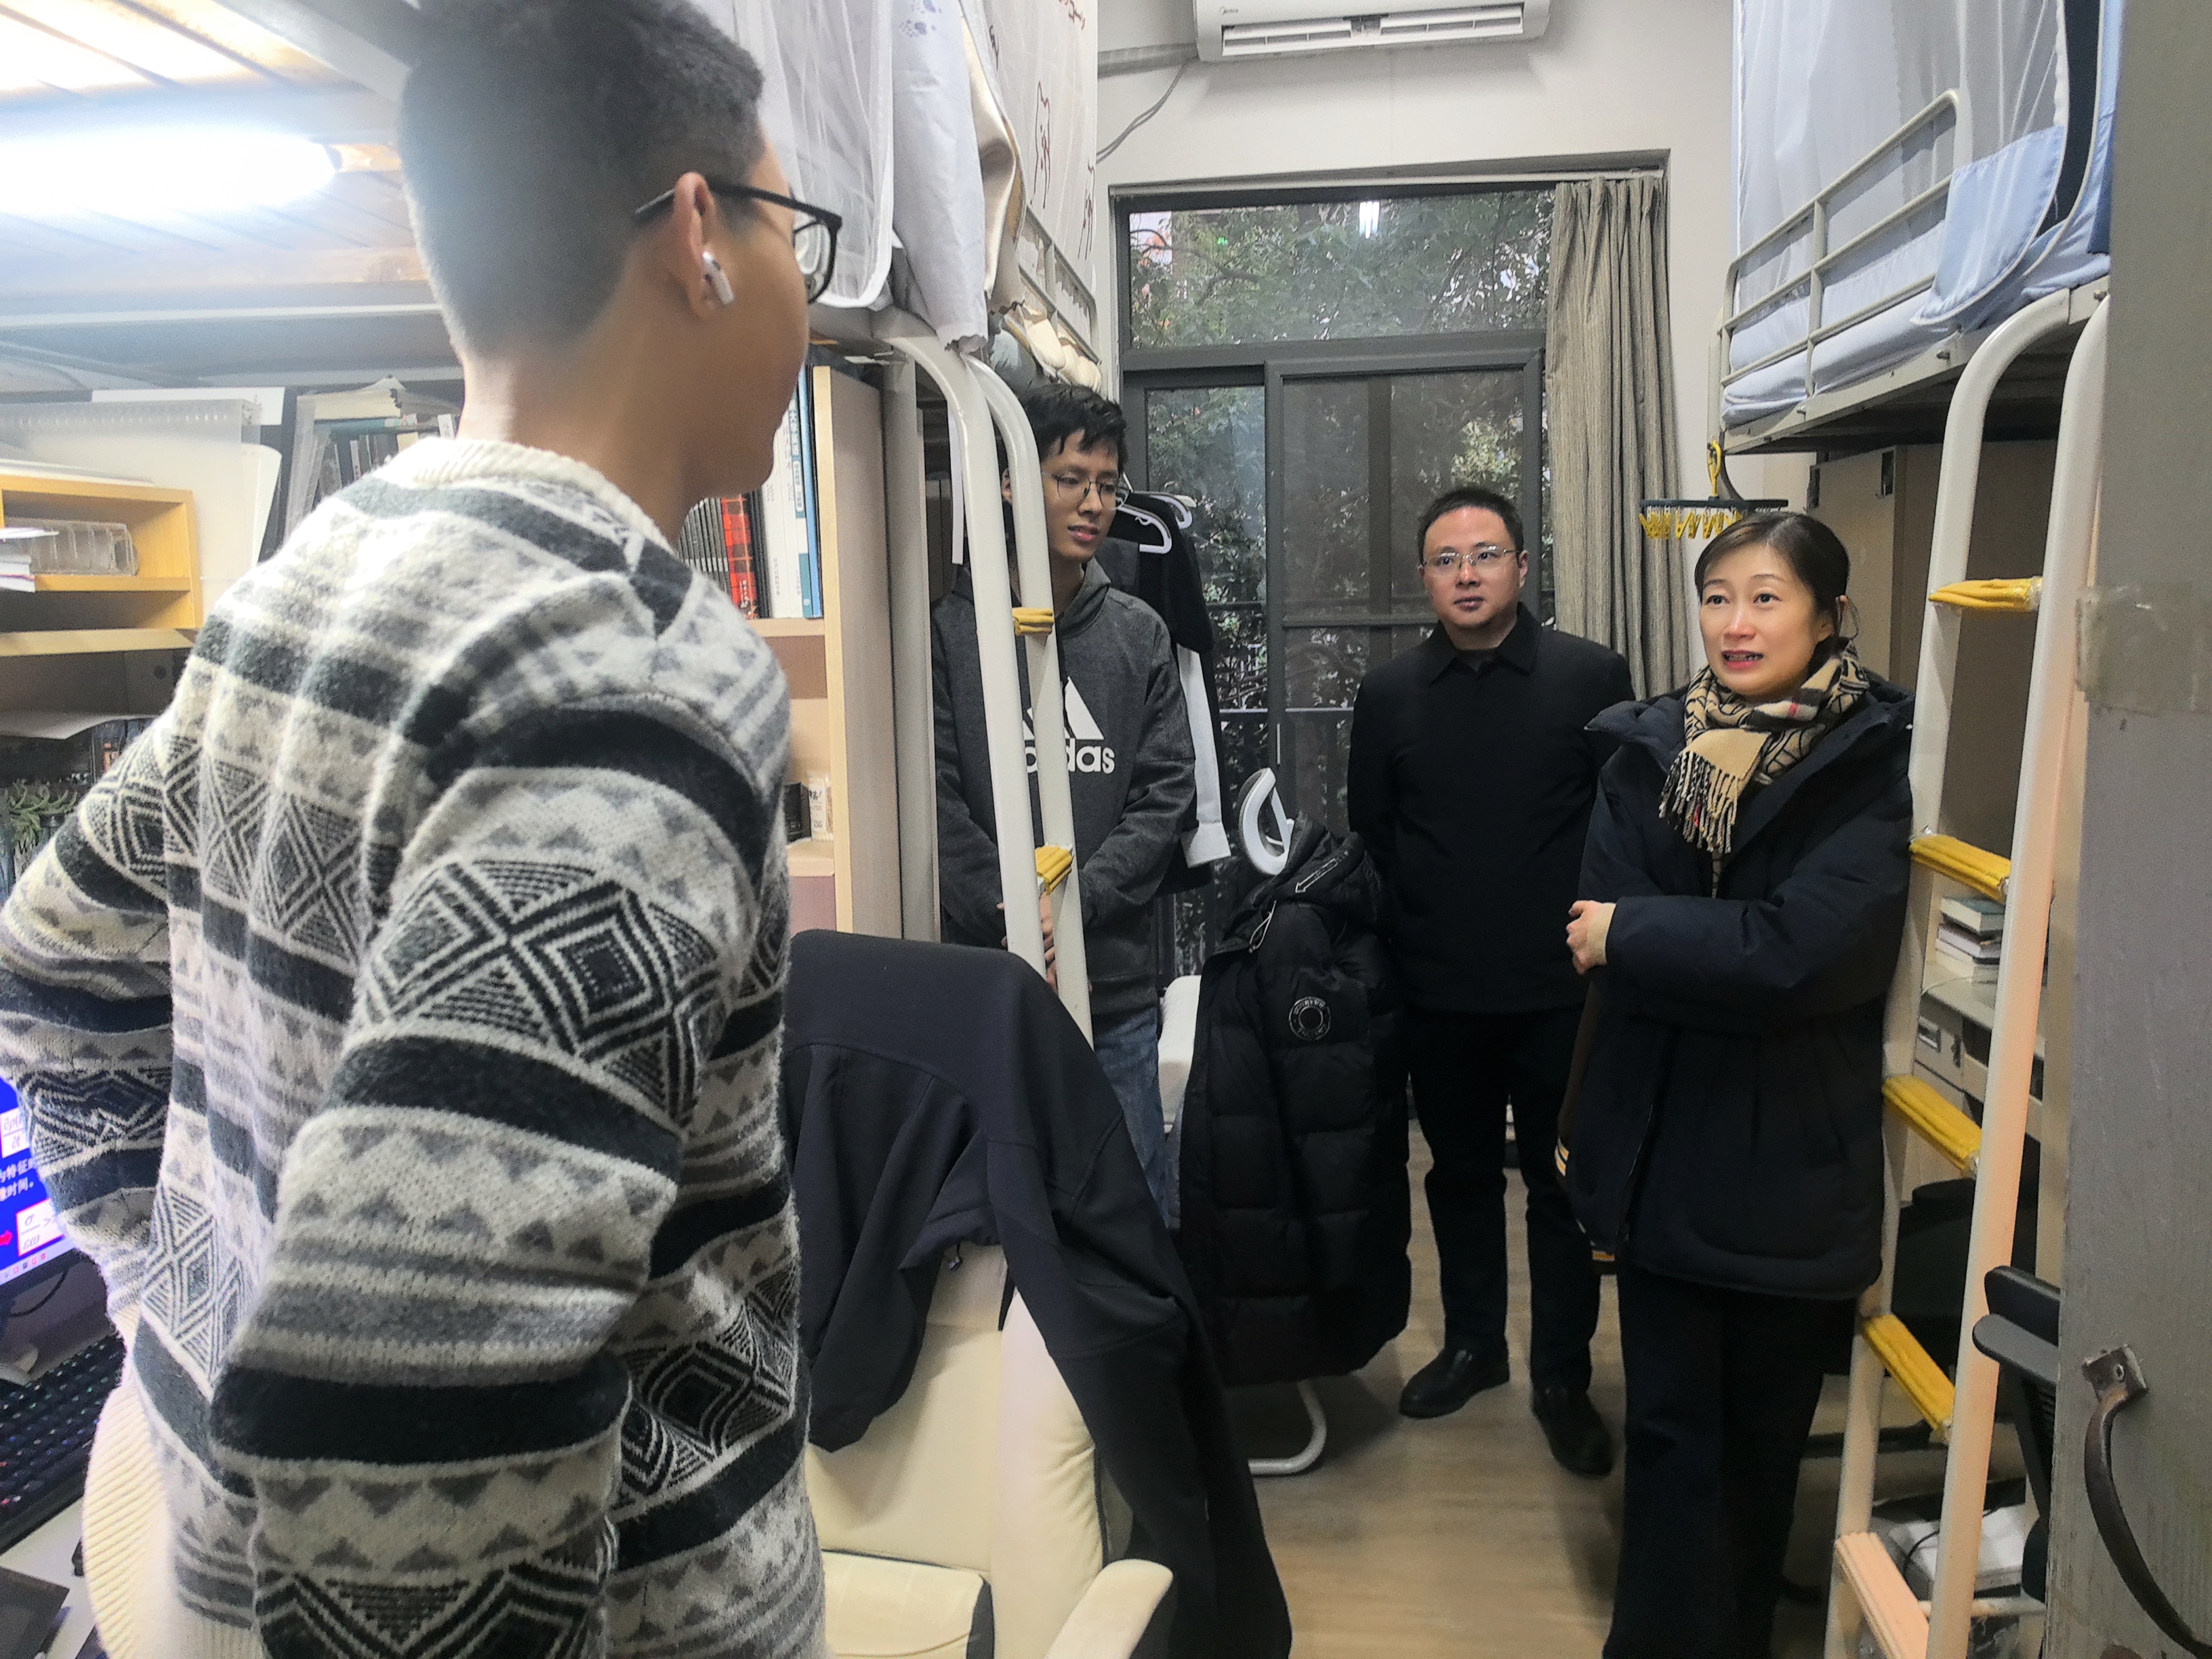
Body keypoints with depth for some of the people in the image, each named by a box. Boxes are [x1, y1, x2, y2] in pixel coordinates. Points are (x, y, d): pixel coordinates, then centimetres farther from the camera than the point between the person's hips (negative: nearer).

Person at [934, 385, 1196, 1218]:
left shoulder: (1138, 632, 9)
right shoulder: (951, 628, -1)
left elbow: (1167, 794, 2)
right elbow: (936, 799, -7)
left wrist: (1079, 896, -12)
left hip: (1116, 981, 3)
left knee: (1137, 1203, 12)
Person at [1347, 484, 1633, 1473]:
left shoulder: (1591, 677, -5)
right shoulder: (1388, 696, 3)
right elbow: (1369, 837, 9)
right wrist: (1401, 949, 5)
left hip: (1561, 991, -2)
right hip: (1440, 994, 3)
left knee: (1561, 1185, 9)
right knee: (1460, 1174, 17)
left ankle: (1562, 1379, 25)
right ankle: (1473, 1345, 35)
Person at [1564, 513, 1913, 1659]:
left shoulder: (1872, 761, -9)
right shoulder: (1650, 748, 2)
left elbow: (1813, 951, -21)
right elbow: (1595, 930, -6)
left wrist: (1637, 935, -14)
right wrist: (1732, 954, -19)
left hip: (1795, 1164, -2)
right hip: (1665, 1145, 2)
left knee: (1765, 1428, 14)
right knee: (1673, 1425, 11)